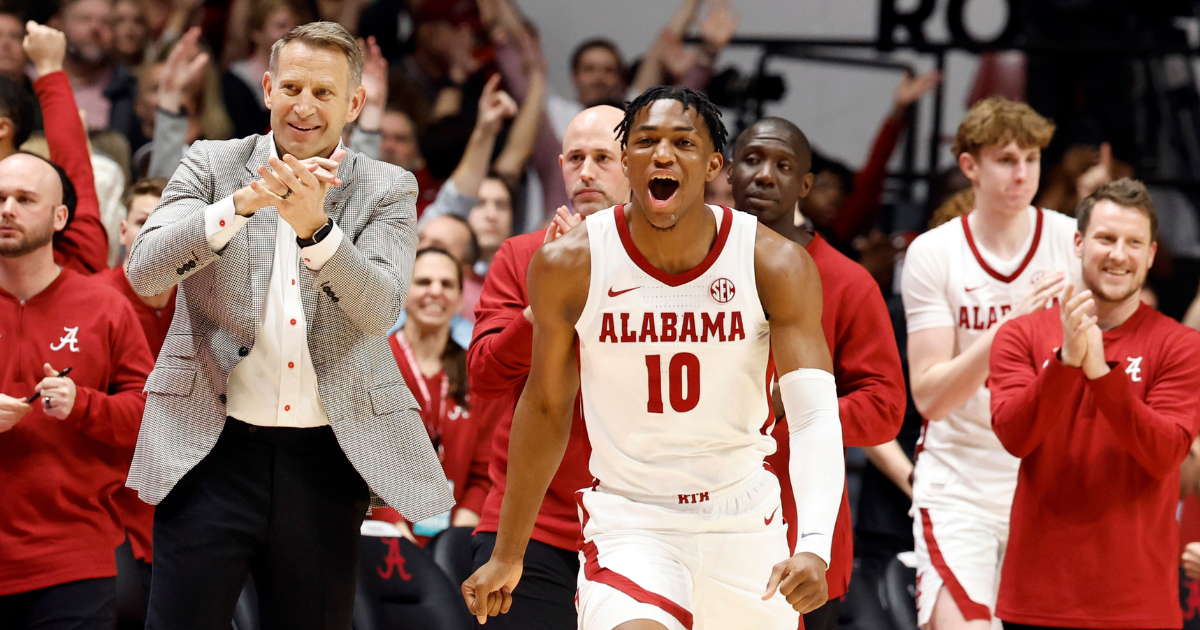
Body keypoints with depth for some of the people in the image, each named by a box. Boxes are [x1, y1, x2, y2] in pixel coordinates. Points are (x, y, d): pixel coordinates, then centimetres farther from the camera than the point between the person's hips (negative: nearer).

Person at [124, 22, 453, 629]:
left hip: (325, 459, 1)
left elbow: (378, 310, -9)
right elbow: (144, 271, -9)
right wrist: (242, 204, -23)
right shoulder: (211, 166, 5)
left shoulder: (388, 190, 6)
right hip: (214, 444, -1)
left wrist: (315, 227, -25)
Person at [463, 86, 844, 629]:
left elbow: (817, 416, -19)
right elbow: (546, 407, 4)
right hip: (629, 518, -2)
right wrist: (508, 553, 10)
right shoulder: (568, 265, -10)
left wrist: (814, 545, -37)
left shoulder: (777, 266, -12)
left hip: (744, 520, 2)